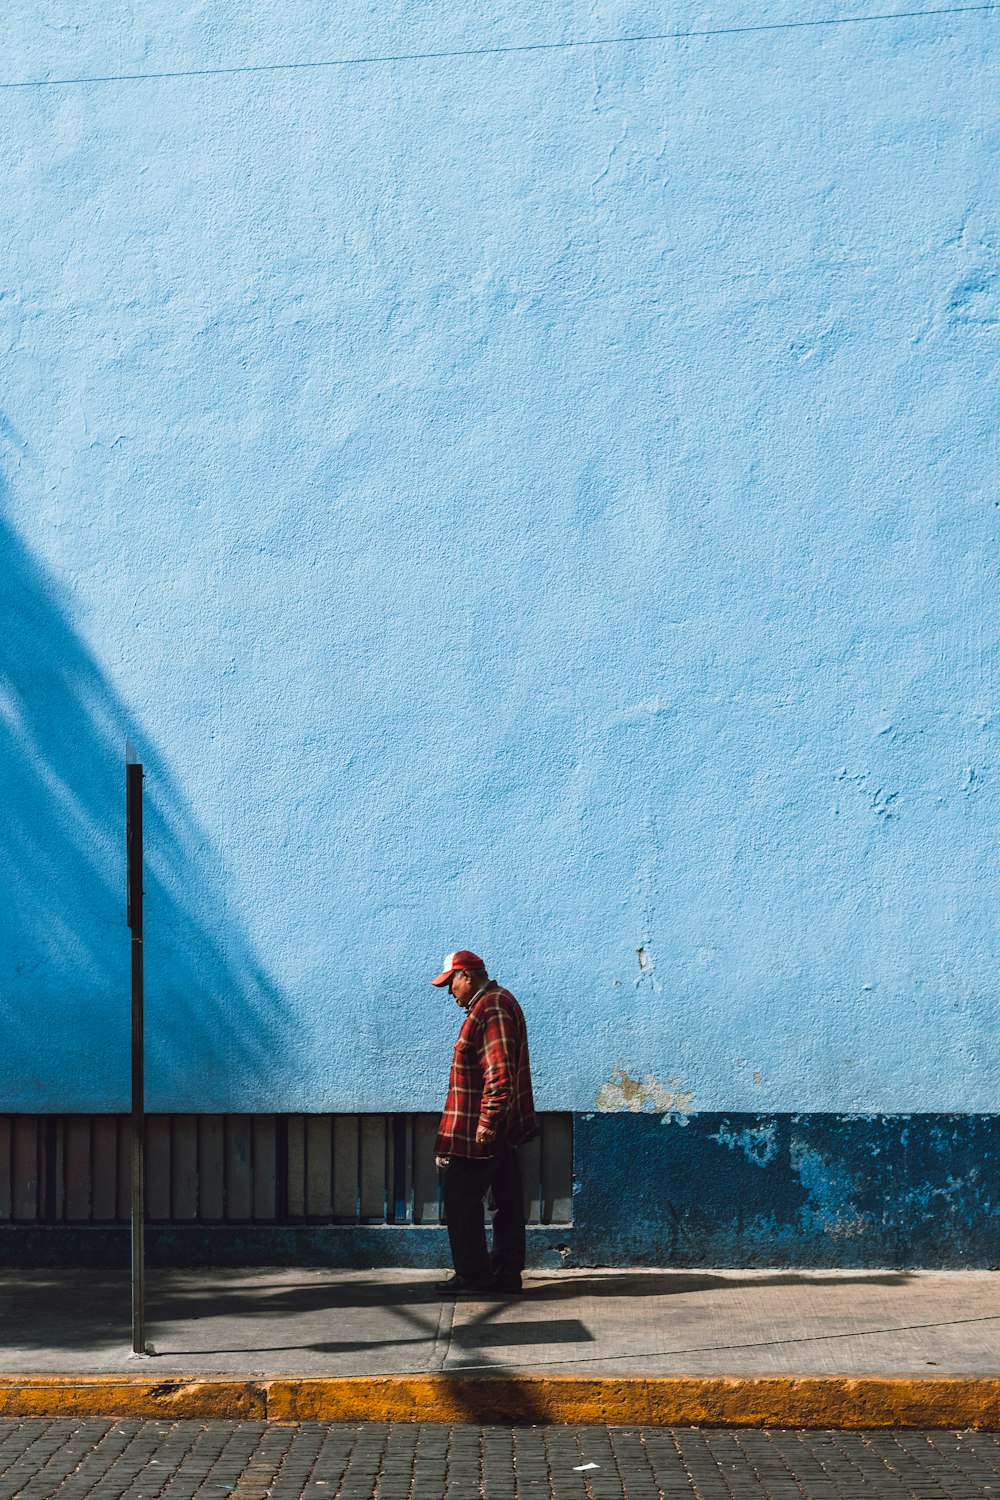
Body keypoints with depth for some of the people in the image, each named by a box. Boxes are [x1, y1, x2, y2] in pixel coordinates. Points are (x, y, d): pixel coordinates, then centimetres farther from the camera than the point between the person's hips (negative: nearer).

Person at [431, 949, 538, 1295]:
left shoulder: (491, 1008, -17)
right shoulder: (498, 1002, 16)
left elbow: (499, 1073, -25)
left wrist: (486, 1122, -24)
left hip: (478, 1129, -11)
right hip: (503, 1129, 11)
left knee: (460, 1197, -3)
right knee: (506, 1201, 12)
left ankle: (472, 1274, 0)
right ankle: (506, 1273, 17)